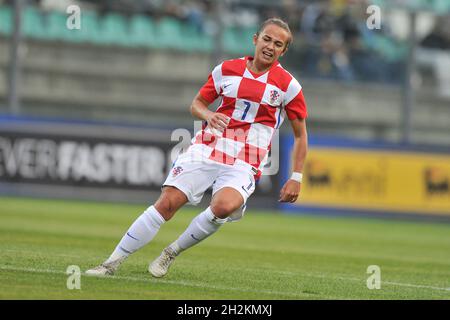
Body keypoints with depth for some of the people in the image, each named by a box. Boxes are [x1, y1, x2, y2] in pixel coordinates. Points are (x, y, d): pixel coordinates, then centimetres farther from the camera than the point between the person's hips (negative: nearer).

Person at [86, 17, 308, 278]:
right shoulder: (227, 69, 6)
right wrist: (208, 115, -6)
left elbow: (301, 134, 7)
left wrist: (296, 178, 1)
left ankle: (173, 252, -8)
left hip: (244, 165, -2)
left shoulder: (288, 85, 0)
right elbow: (197, 104, 17)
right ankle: (113, 263, -2)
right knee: (167, 203, -11)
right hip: (207, 149, 2)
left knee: (224, 206, -32)